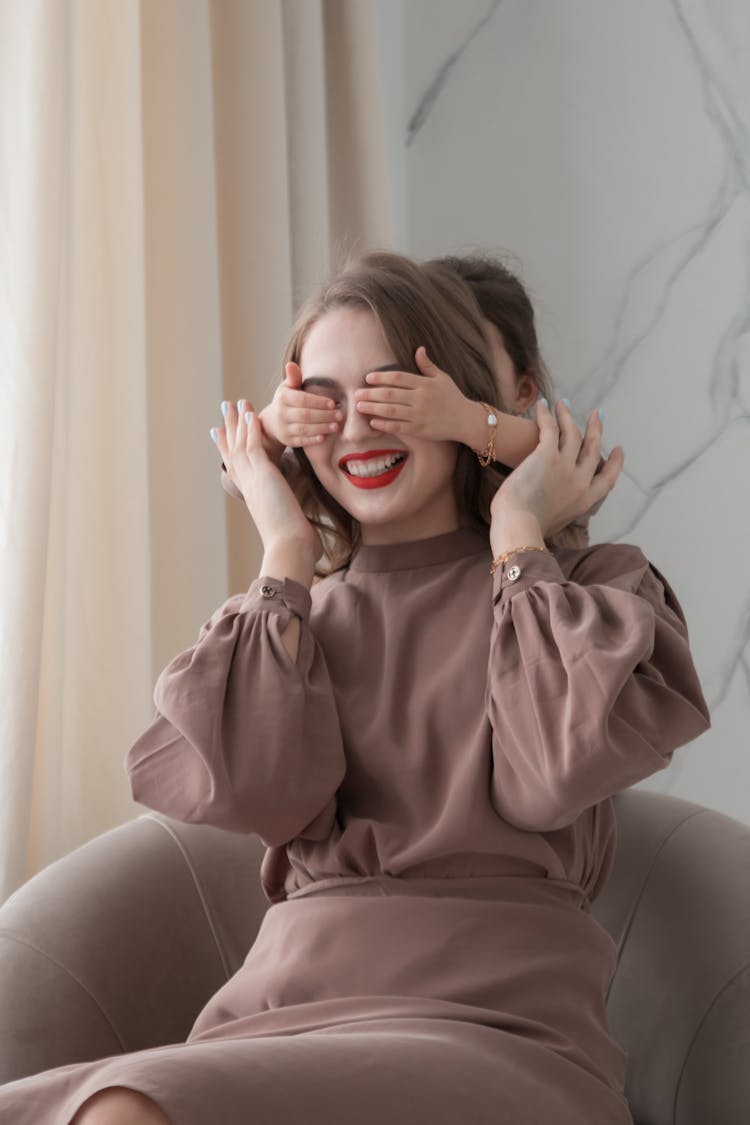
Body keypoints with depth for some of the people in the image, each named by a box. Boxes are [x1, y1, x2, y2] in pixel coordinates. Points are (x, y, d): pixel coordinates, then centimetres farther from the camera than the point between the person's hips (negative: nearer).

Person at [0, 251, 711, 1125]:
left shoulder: (598, 589, 12)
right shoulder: (289, 612, 21)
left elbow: (549, 776, -9)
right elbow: (260, 794, -1)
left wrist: (519, 536, 4)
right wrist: (286, 554, 10)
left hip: (489, 1023, -4)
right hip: (279, 1012, 4)